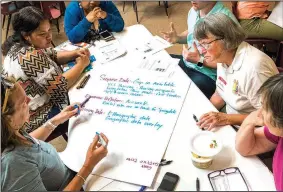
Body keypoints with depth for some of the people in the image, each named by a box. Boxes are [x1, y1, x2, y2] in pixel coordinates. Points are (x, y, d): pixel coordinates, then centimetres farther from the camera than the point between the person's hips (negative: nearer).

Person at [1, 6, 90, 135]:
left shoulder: (21, 46, 0)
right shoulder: (30, 57, -30)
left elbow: (53, 56, 13)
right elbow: (61, 85, -26)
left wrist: (75, 53, -5)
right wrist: (82, 64, -14)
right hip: (38, 119, -9)